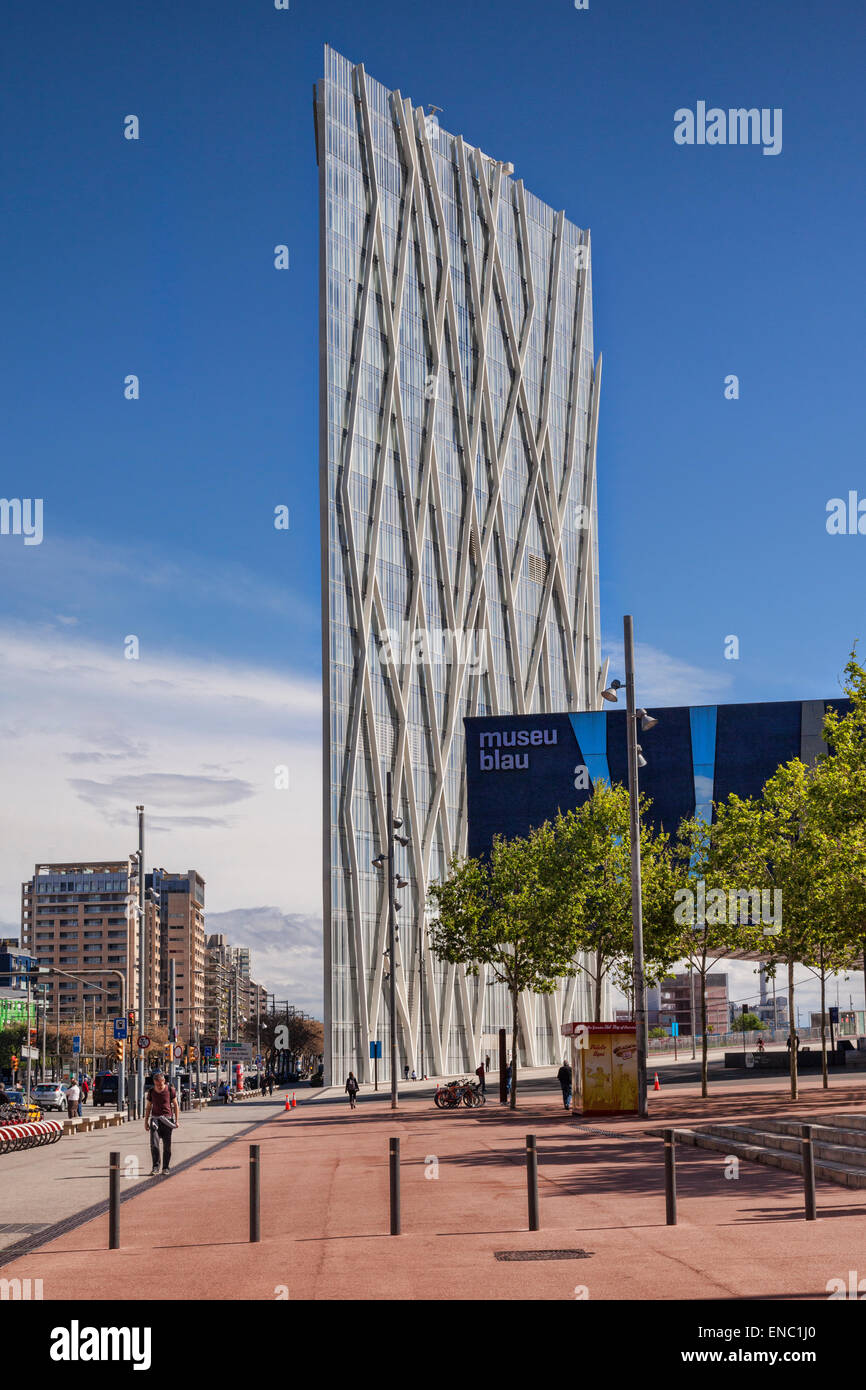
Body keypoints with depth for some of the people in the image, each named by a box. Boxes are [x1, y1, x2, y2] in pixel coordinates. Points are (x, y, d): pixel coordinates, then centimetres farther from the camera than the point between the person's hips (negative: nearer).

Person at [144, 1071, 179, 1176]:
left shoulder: (170, 1090, 0)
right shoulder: (151, 1092, 5)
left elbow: (175, 1105, 5)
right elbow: (148, 1107, 14)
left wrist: (177, 1120, -1)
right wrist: (146, 1122, 11)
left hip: (167, 1119, -1)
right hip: (155, 1119, 1)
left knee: (167, 1146, 2)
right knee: (154, 1144, -11)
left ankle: (165, 1168, 13)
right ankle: (155, 1167, -7)